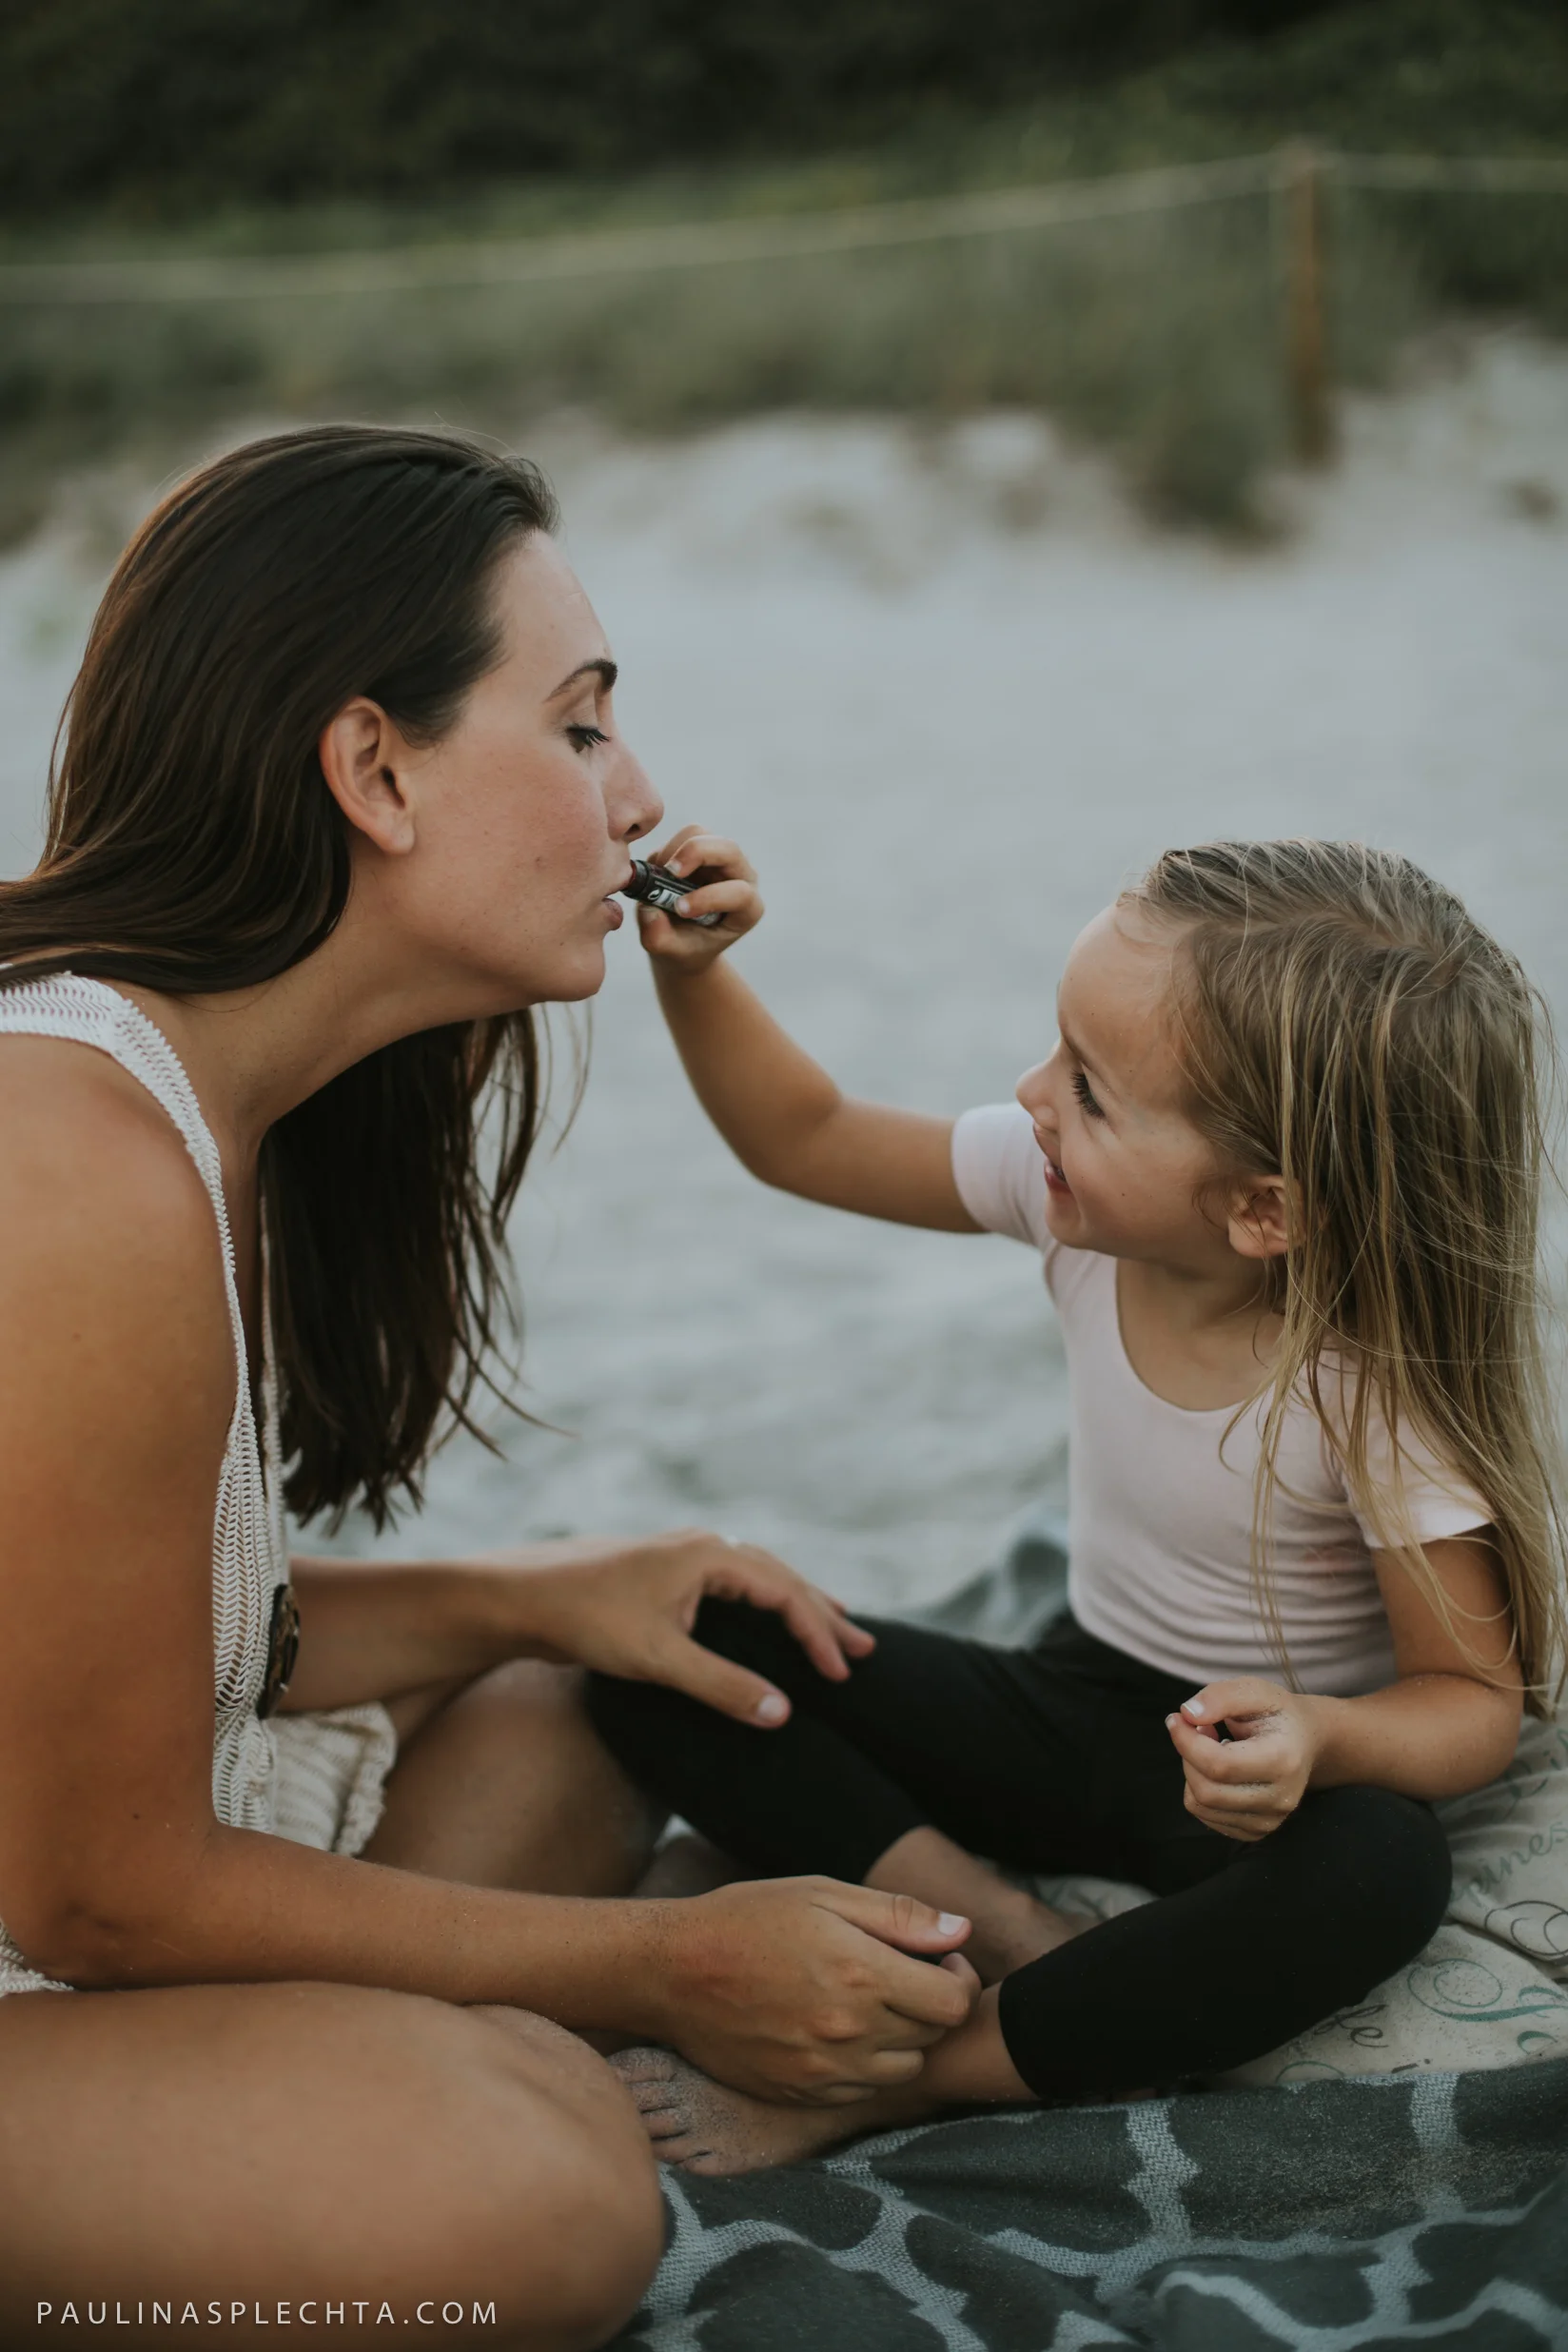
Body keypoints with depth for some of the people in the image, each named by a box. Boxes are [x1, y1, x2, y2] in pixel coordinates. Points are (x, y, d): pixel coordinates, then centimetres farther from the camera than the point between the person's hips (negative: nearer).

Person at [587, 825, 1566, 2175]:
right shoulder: (1073, 1196, -14)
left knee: (1378, 1872, -42)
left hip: (1249, 1764, -4)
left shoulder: (1377, 1395, -26)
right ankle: (1006, 1936, -21)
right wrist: (691, 966, -16)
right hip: (1077, 1704, 4)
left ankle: (879, 2082, -28)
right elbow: (805, 1139, 0)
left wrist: (1323, 1740, -39)